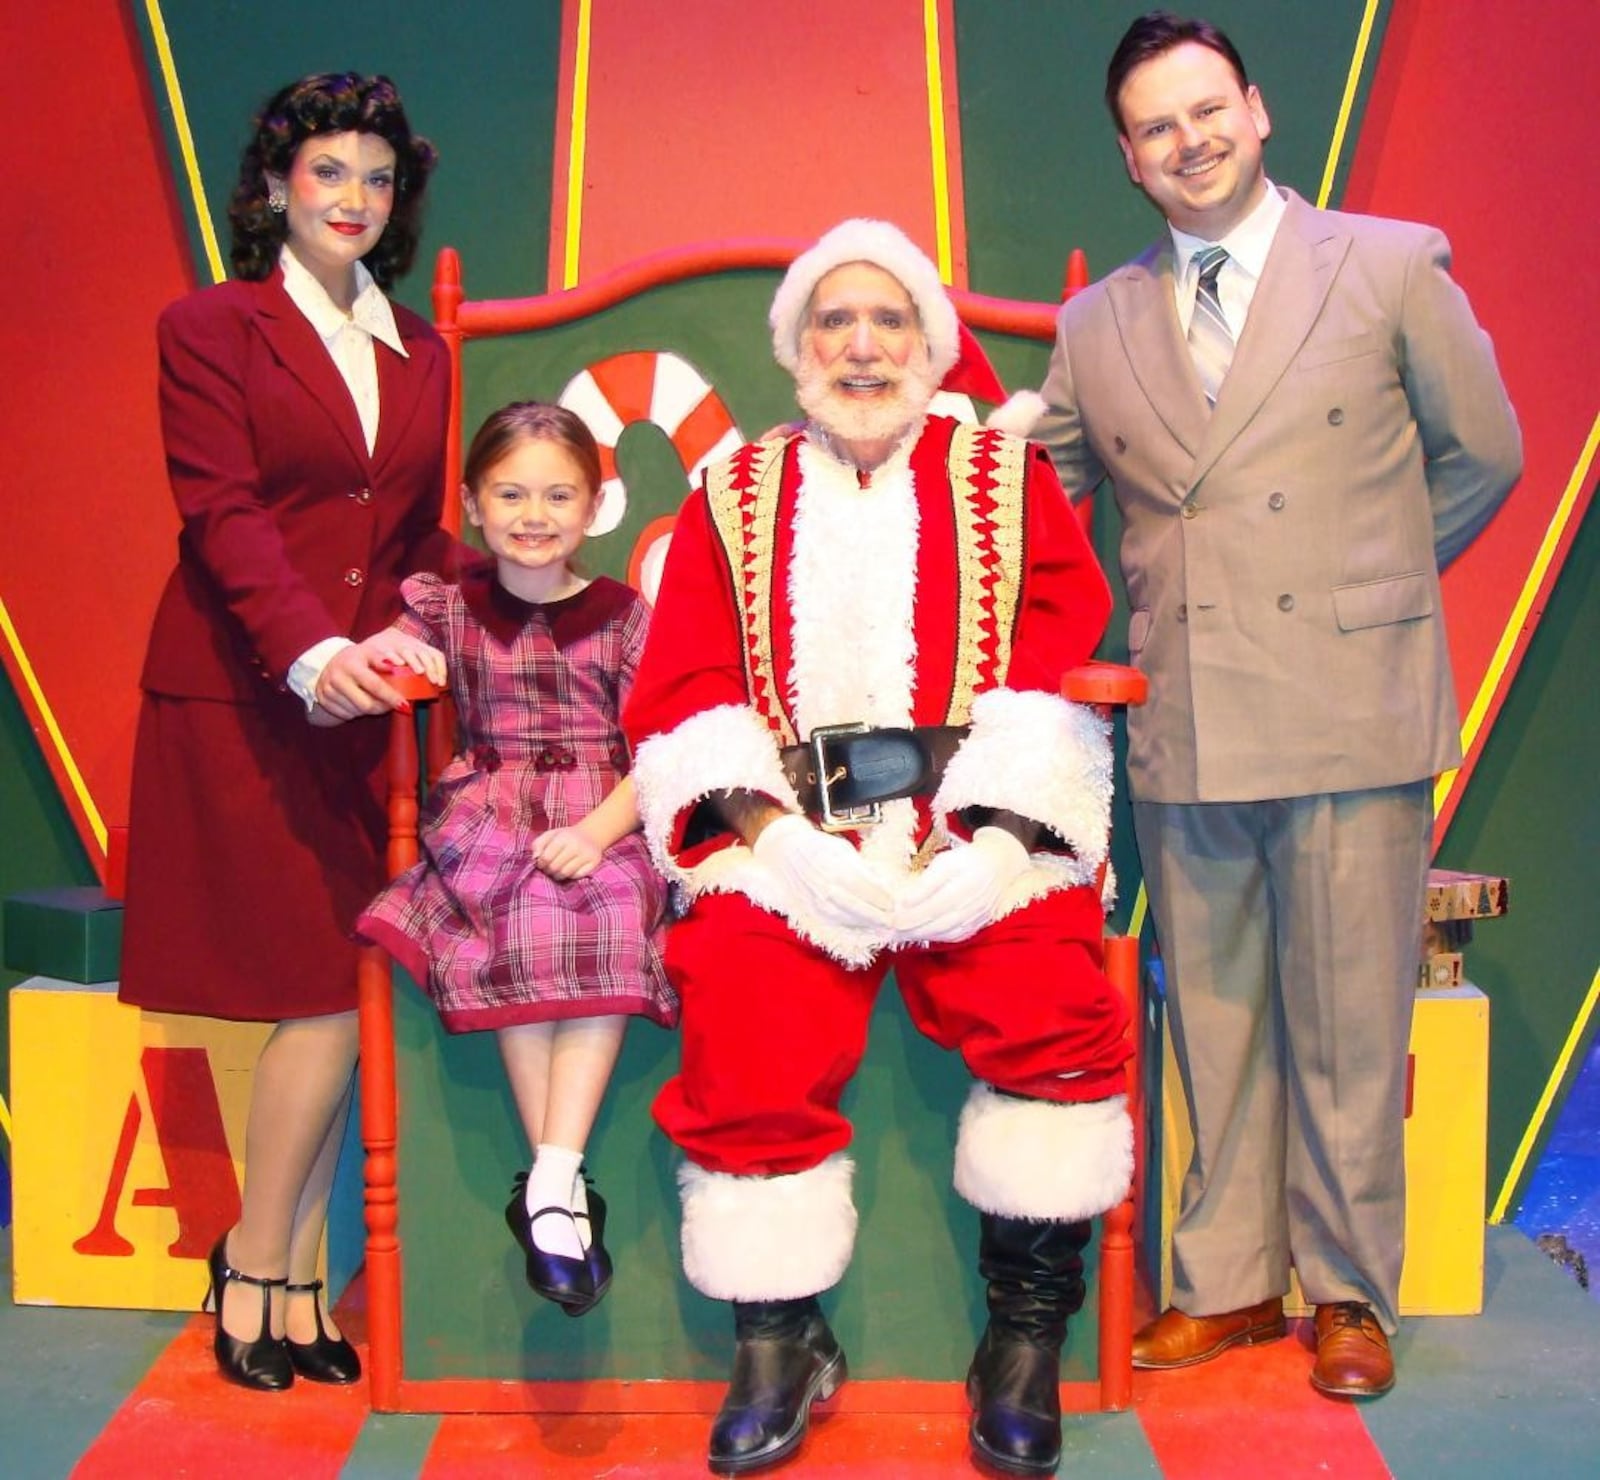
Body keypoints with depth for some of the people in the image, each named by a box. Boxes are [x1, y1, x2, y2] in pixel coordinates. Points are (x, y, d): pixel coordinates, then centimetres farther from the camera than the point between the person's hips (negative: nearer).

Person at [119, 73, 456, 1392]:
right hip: (244, 701, -5)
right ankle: (258, 1269, 12)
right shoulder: (211, 327, 1)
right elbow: (224, 515, -11)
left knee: (339, 997, 2)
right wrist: (307, 652, -26)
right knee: (331, 996, -7)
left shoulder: (420, 353, 17)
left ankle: (293, 1281, 15)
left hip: (366, 706, 5)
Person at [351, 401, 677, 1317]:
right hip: (485, 821, 1)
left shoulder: (623, 615, 7)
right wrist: (373, 653, -19)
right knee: (520, 929, -31)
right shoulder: (449, 608, 12)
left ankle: (552, 1182, -33)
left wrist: (597, 831, -17)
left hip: (604, 822, -1)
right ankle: (561, 1188, -24)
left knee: (608, 925, -33)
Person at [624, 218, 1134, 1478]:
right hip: (790, 831, 1)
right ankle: (778, 1347, -6)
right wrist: (778, 840, -9)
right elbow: (683, 690, 8)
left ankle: (1026, 1342, -8)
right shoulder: (735, 497, 19)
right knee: (747, 1037, -25)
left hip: (976, 833, 0)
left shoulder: (1006, 478, 16)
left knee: (1053, 1007, -26)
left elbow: (1064, 659, 3)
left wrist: (987, 842, -11)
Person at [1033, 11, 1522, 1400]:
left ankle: (1349, 1292, 23)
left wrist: (1360, 585, 14)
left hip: (1350, 715, -3)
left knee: (1348, 1029, 5)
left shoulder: (1395, 267, 2)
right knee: (1211, 1023, 11)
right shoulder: (1097, 325, 10)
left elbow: (1484, 454, 10)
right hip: (1182, 729, 3)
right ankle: (1227, 1281, 26)